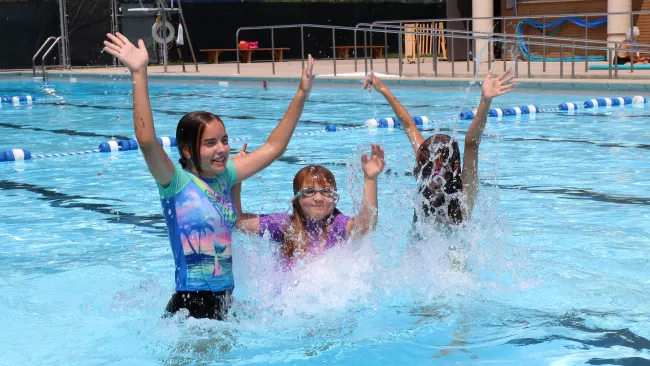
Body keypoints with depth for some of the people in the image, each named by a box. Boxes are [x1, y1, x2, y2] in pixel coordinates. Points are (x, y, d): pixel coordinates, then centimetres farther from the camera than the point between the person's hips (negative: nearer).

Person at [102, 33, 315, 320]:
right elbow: (146, 141, -28)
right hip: (190, 306, -7)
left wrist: (301, 96, 16)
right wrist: (139, 74, -34)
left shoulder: (224, 176, 9)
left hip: (226, 300, 7)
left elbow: (272, 148, 18)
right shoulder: (176, 181, -10)